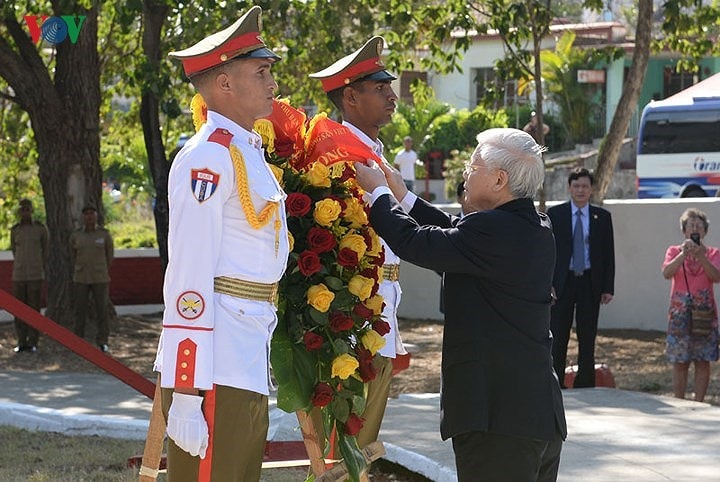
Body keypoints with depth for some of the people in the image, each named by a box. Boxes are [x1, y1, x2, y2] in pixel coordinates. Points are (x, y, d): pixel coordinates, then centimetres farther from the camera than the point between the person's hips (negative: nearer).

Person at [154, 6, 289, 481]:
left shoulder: (249, 153, 17)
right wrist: (186, 396, -23)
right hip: (216, 372, -9)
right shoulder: (209, 157, -13)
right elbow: (189, 276, -19)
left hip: (250, 370, 9)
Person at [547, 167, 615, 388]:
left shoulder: (602, 217, 6)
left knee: (587, 338, 5)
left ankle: (585, 386, 11)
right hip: (562, 282, -1)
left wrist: (608, 288, 0)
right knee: (558, 337, -1)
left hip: (590, 283, 1)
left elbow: (609, 254, 6)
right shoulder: (555, 214, 3)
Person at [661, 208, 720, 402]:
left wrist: (702, 257, -20)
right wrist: (684, 254, -20)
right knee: (680, 361, -2)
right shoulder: (674, 251, 7)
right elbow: (667, 273, -10)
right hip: (680, 311, -1)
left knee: (703, 361, 0)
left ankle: (698, 403, 6)